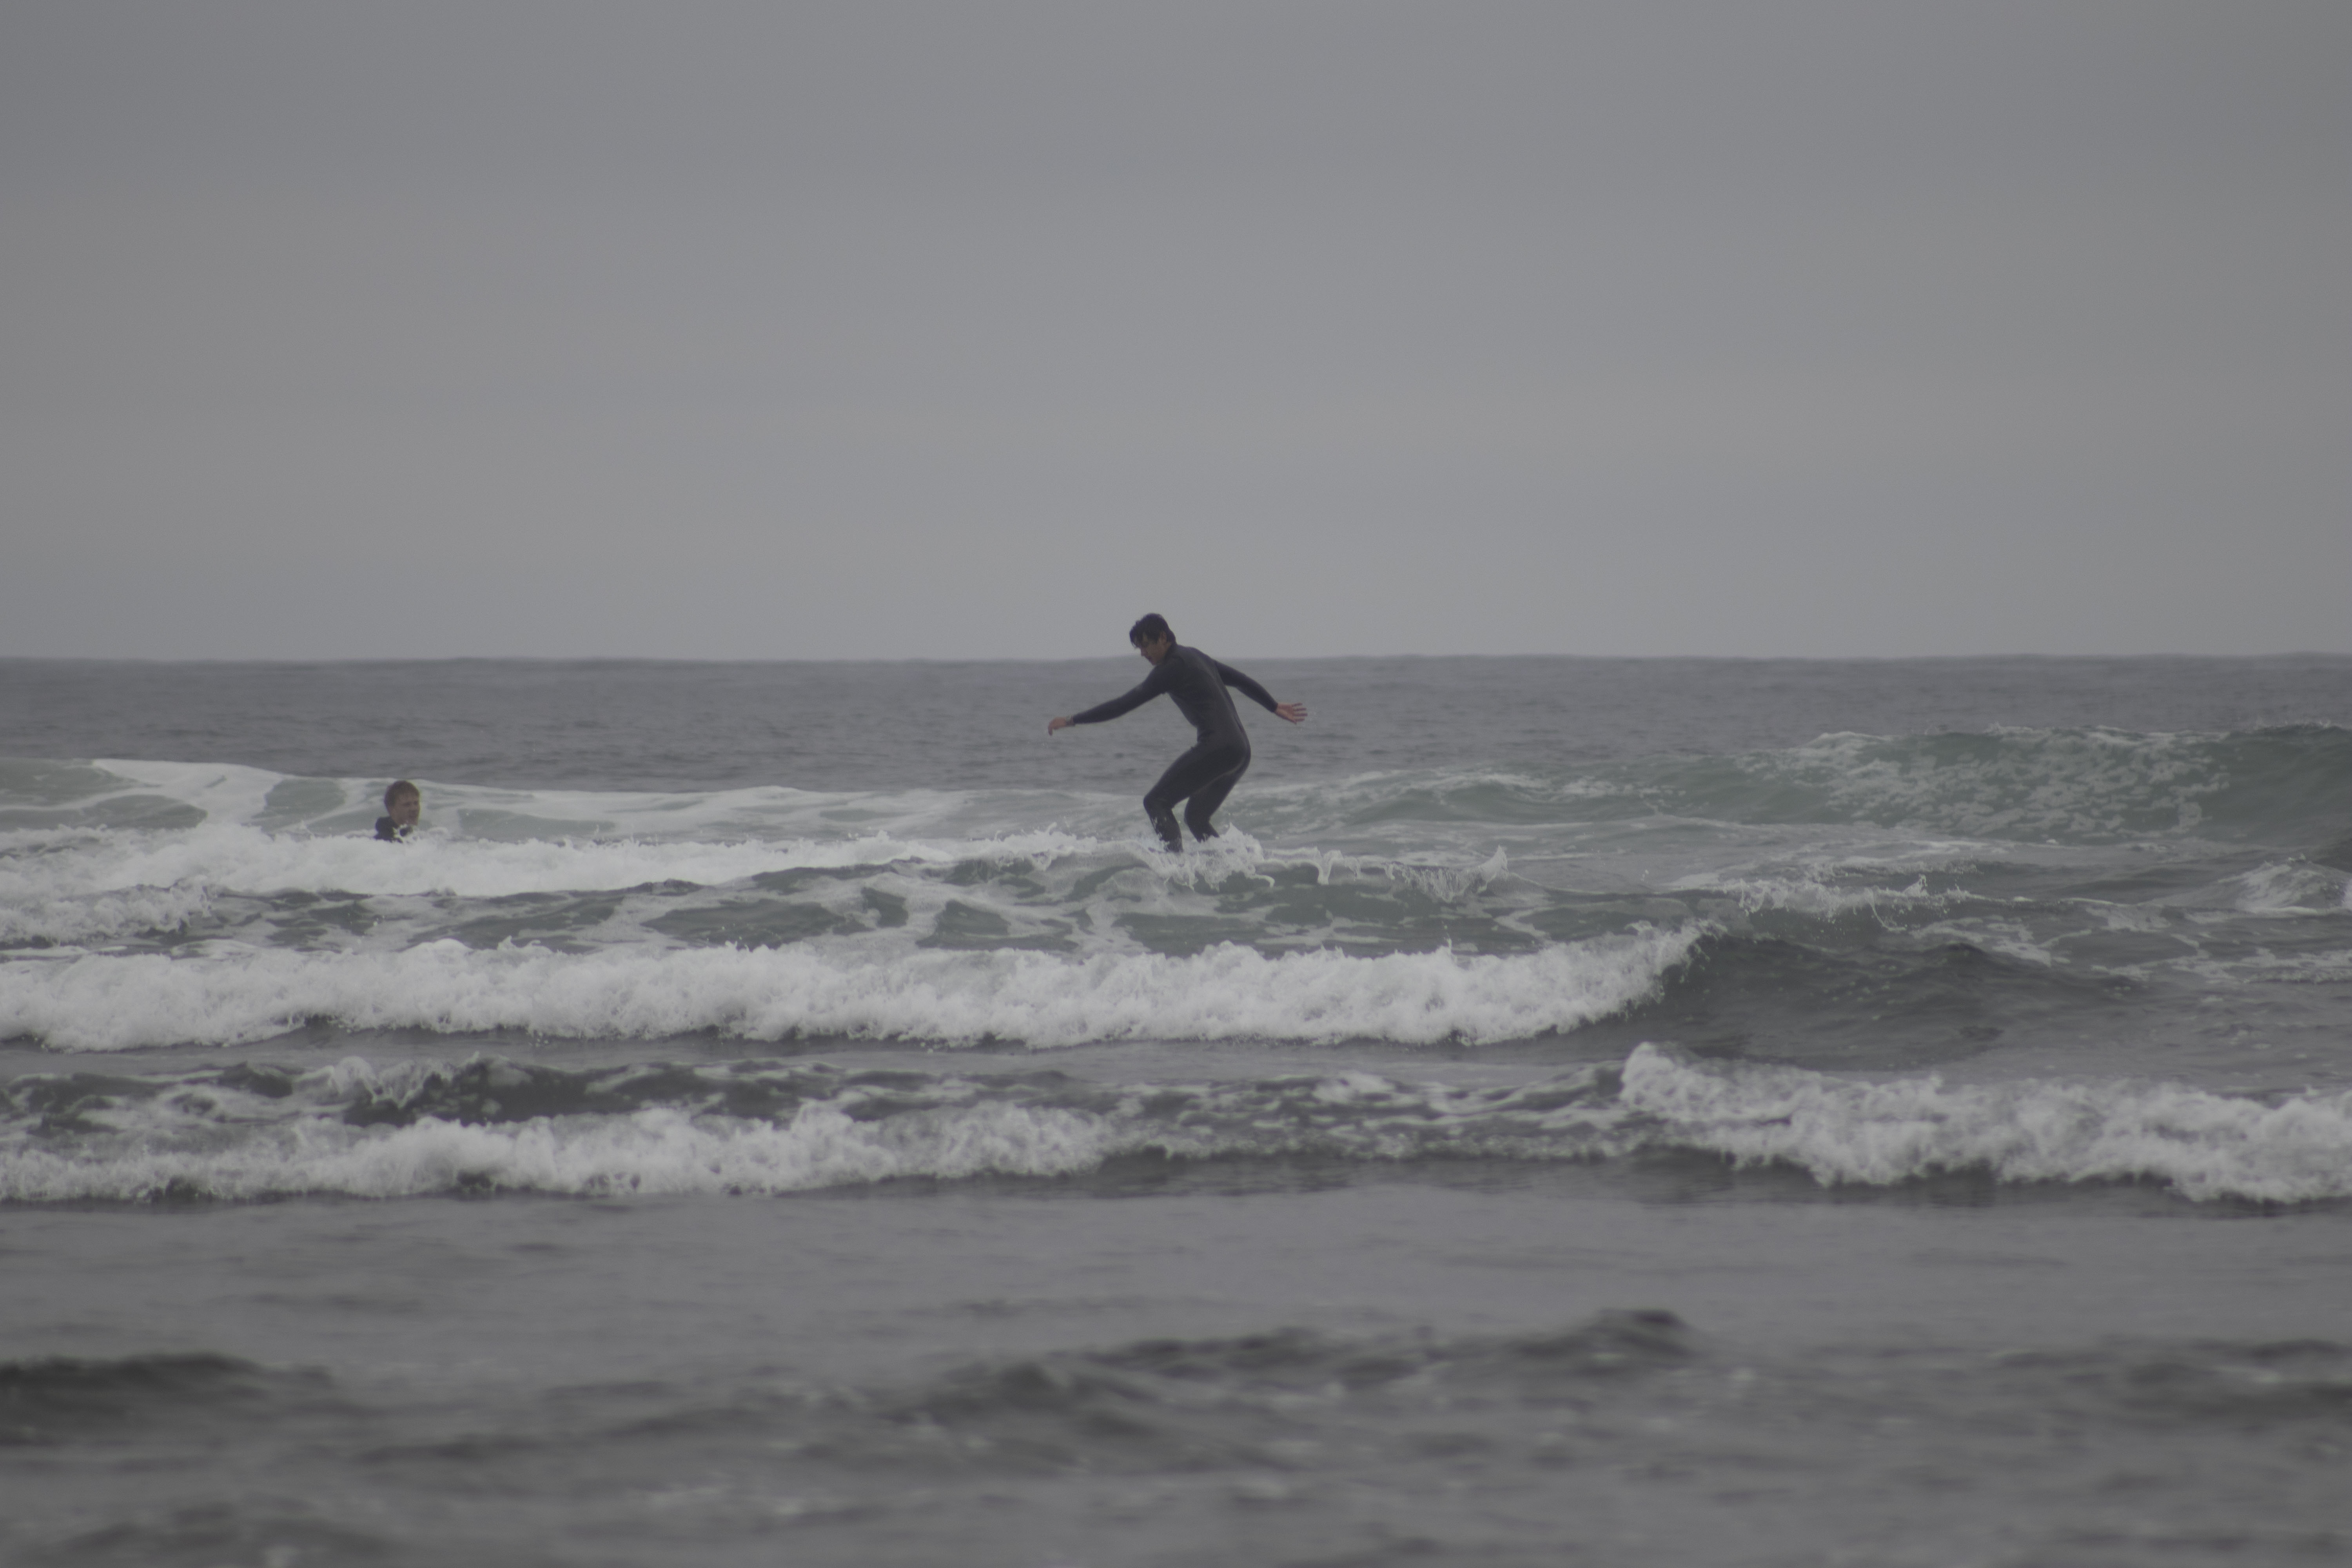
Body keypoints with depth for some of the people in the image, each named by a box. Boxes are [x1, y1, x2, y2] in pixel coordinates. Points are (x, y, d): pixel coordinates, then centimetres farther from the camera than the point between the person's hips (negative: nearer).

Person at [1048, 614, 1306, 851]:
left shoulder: (1173, 667, -8)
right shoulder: (1194, 657, 19)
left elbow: (1127, 703, -10)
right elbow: (1241, 680, 31)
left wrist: (1072, 720, -8)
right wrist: (1275, 707, 44)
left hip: (1216, 749, -9)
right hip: (1241, 751, 10)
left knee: (1156, 802, -10)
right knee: (1196, 818, 18)